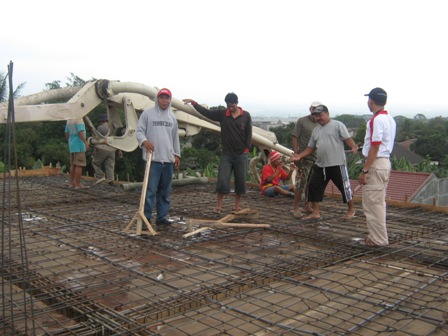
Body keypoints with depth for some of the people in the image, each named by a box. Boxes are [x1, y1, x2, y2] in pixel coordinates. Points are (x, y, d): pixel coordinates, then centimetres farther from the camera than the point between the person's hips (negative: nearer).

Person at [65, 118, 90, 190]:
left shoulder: (69, 120, 12)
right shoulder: (79, 119, -13)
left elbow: (66, 133, 16)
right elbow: (80, 132, -23)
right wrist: (86, 143, -24)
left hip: (72, 145, 9)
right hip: (79, 145, -9)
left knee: (73, 164, 13)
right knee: (79, 165, -6)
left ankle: (72, 183, 17)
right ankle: (78, 184, -6)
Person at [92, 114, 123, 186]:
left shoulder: (100, 128, -5)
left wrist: (95, 150, -10)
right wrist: (119, 150, 11)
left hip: (103, 149, -5)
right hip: (112, 149, 5)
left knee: (95, 162, 10)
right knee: (110, 165, 7)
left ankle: (101, 176, 0)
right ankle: (111, 180, 0)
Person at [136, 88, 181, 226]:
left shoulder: (172, 117, 15)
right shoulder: (147, 113, 0)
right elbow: (139, 131, -3)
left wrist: (177, 154, 17)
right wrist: (144, 141, -23)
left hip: (168, 159, 5)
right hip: (153, 158, -5)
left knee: (165, 190, 10)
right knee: (150, 189, -8)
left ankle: (162, 216, 18)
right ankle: (146, 217, -2)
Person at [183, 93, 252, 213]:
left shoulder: (246, 115, 0)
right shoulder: (222, 114, 2)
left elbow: (249, 133, 2)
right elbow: (206, 112, 1)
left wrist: (247, 148, -4)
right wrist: (193, 102, -5)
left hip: (241, 154, 0)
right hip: (226, 154, 0)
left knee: (240, 181, 3)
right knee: (222, 180, -4)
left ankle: (237, 206, 16)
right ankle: (219, 206, 5)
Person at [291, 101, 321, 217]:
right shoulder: (302, 121, -1)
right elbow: (295, 138, -5)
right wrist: (296, 154, -13)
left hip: (317, 158, 6)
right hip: (304, 157, -6)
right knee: (301, 182, -9)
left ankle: (307, 206, 23)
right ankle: (296, 208, -3)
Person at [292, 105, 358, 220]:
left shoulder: (337, 125, -2)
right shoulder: (315, 130, 16)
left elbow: (347, 138, -9)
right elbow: (311, 148, 18)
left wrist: (353, 146, -29)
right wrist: (300, 156, 5)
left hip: (337, 164, -6)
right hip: (320, 165, 6)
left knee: (344, 186, 3)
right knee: (314, 186, 4)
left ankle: (351, 210, 21)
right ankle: (315, 212, 13)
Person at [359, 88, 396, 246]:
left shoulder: (376, 120, -17)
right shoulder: (390, 119, 13)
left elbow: (374, 148, -21)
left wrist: (364, 170, -19)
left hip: (375, 164, -10)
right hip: (386, 162, 10)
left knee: (373, 203, -3)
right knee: (379, 202, 16)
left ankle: (378, 239, 3)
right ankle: (378, 236, 24)